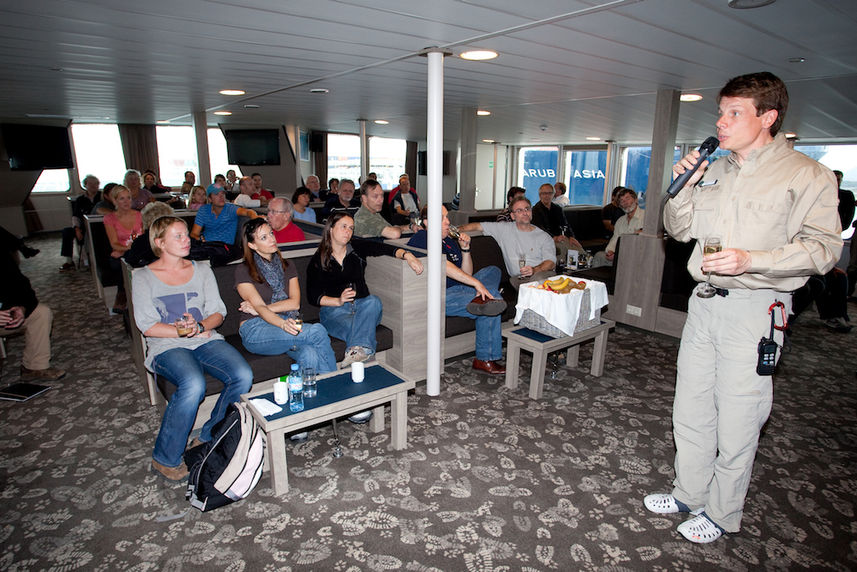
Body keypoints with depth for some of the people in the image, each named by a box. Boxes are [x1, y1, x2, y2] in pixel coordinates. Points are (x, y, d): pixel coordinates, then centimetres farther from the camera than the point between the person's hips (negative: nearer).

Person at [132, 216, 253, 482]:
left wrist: (200, 326, -12)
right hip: (168, 347, -3)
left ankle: (207, 440, -5)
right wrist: (186, 331, -10)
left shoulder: (202, 271, 16)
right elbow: (147, 326, -2)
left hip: (206, 340, 4)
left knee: (243, 376, -25)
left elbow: (218, 312, 9)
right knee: (194, 385, -35)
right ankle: (165, 458, -13)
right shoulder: (143, 277, 7)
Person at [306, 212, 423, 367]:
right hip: (333, 309, -2)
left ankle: (356, 350, -46)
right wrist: (339, 301, -17)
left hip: (362, 306, 2)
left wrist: (407, 255, -26)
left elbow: (386, 248, -6)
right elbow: (312, 296, 0)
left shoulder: (358, 248, 8)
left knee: (373, 300, -34)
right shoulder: (317, 261, 4)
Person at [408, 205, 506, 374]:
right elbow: (442, 265, -20)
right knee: (493, 294, -19)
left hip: (457, 289, 9)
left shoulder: (450, 241, 22)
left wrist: (465, 248, 4)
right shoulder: (421, 238, -5)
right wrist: (476, 283, -24)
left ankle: (480, 300, -31)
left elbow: (466, 274, 19)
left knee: (493, 271, 0)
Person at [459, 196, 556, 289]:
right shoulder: (505, 229, 13)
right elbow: (477, 226, 12)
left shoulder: (544, 236, 10)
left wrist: (534, 270, -22)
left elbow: (551, 261, -1)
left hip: (543, 273, -1)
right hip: (518, 278, 1)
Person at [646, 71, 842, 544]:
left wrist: (750, 260, -23)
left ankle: (722, 512, 24)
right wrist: (683, 186, -1)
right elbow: (679, 231, 15)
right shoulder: (713, 172, 12)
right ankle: (689, 493, 33)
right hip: (703, 304, 6)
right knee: (690, 408, 14)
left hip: (754, 310, -5)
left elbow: (823, 248, -9)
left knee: (737, 417, 4)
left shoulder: (807, 176, -3)